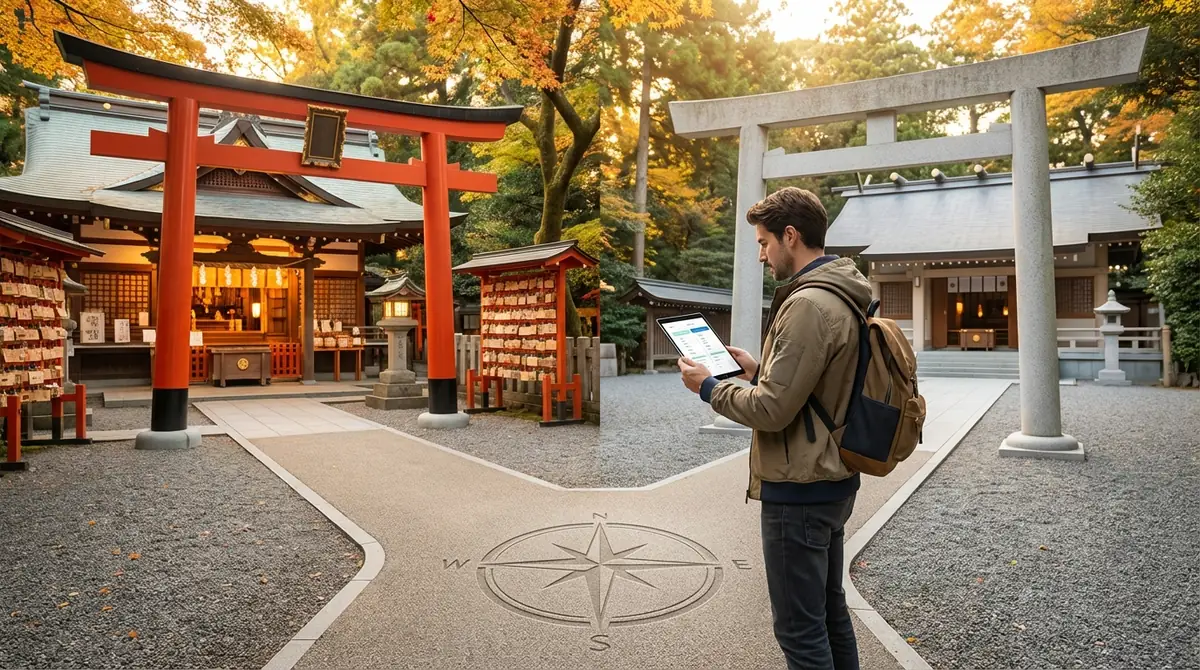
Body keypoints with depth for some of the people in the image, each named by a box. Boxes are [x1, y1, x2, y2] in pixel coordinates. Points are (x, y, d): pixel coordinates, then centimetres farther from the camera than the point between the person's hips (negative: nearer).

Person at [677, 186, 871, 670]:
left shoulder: (808, 305, -22)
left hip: (798, 491, -10)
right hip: (833, 482, 10)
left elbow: (772, 410, -23)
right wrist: (759, 369, 10)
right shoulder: (843, 296, 10)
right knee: (830, 612, 22)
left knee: (799, 630, 4)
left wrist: (709, 387, -9)